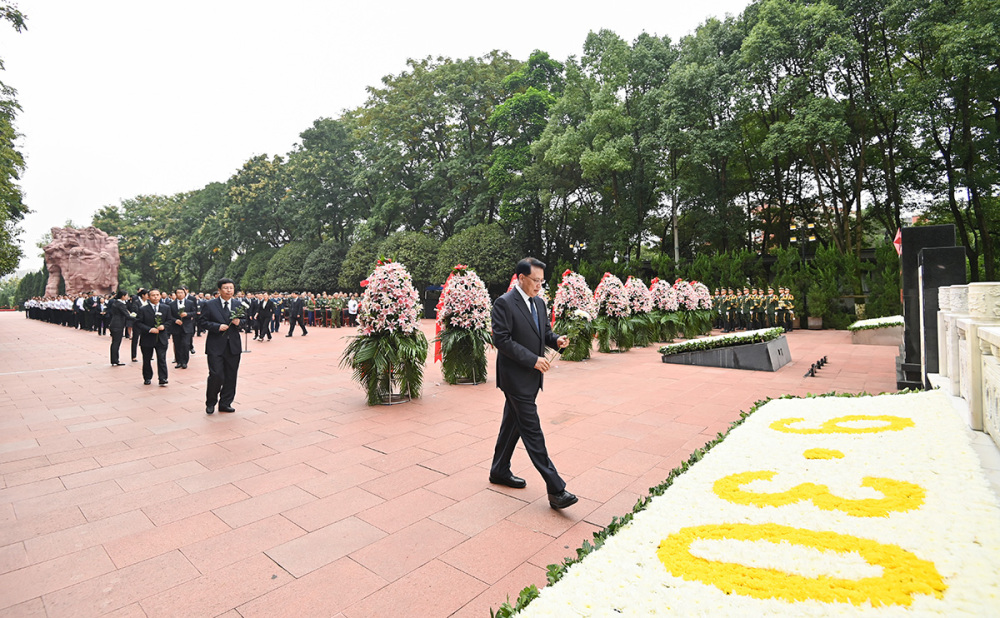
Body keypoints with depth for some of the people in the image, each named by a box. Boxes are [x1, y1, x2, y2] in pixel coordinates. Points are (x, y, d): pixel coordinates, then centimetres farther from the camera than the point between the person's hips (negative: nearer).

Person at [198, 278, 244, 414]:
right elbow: (203, 322, -1)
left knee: (231, 377, 7)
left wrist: (239, 322, -7)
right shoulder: (209, 305, 0)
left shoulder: (239, 304, 9)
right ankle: (211, 403, 15)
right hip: (216, 347, -3)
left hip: (233, 346, 4)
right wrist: (217, 326, -16)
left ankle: (225, 403, 20)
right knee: (216, 375, -7)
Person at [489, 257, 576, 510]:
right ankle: (555, 490, 0)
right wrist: (533, 359, -22)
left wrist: (556, 340, -3)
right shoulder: (504, 303, -14)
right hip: (515, 377, -9)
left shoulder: (539, 303, 12)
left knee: (512, 424, 19)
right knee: (532, 430, -5)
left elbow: (544, 331, 20)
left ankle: (499, 471, 36)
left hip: (531, 376, 9)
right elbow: (501, 339, -20)